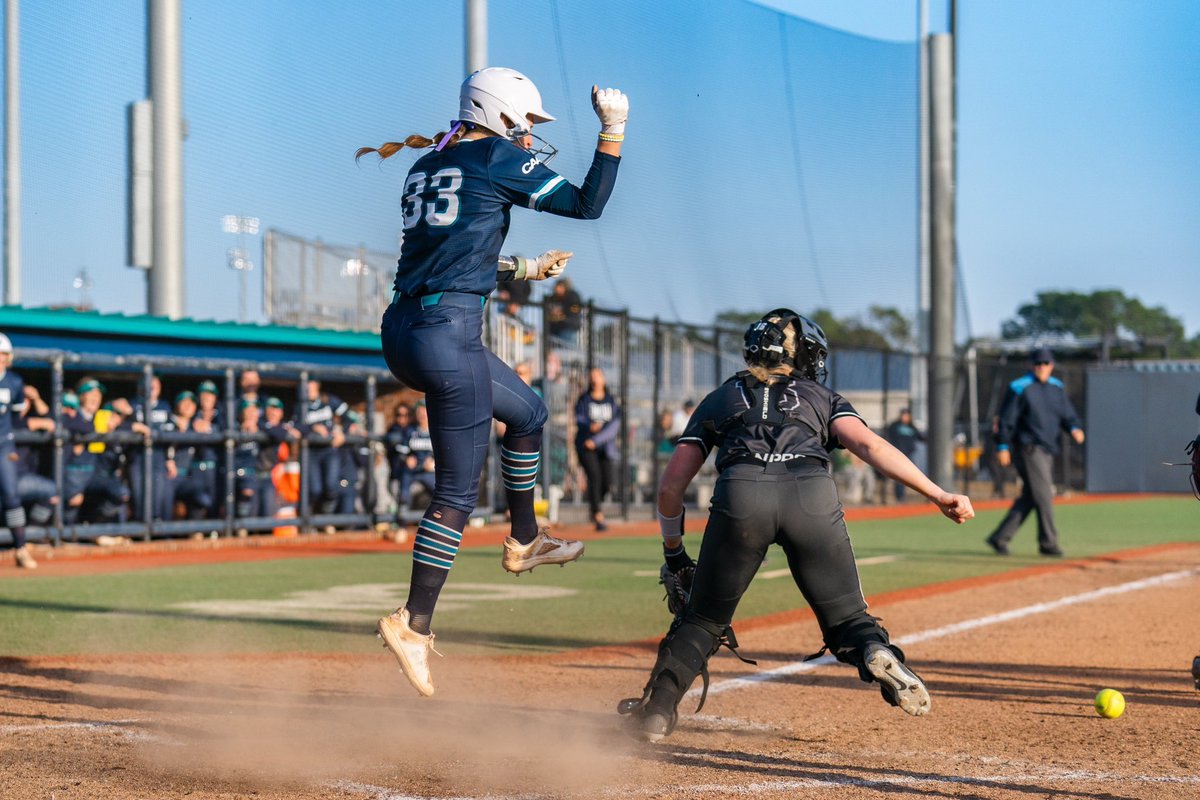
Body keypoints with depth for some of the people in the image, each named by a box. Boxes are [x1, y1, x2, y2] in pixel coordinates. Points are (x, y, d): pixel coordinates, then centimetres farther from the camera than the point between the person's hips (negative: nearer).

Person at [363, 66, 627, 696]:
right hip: (450, 335, -9)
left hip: (403, 332, 9)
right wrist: (613, 130, 3)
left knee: (529, 412, 29)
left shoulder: (425, 165, 20)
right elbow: (588, 205, -4)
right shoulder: (502, 159, -2)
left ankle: (524, 542, 38)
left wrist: (523, 269, 37)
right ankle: (414, 623, -3)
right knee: (457, 491, -3)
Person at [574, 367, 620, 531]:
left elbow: (614, 425, -2)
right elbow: (579, 419, -6)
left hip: (605, 446, 2)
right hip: (585, 445, -2)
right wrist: (590, 426, -29)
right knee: (594, 477, -17)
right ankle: (598, 517, -19)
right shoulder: (584, 399, 5)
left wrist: (596, 440, -13)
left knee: (607, 481, -4)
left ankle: (593, 505, 27)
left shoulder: (611, 400, 8)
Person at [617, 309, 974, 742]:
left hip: (740, 494, 0)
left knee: (703, 619, 16)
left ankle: (655, 711, 8)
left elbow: (671, 483, 28)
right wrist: (938, 495, 5)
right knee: (847, 616, 8)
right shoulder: (822, 396, 31)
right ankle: (879, 655, -22)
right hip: (812, 494, 0)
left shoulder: (720, 398, 34)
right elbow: (870, 446, 11)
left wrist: (673, 552, 39)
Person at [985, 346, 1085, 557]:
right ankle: (1048, 543, -4)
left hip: (1048, 449, 7)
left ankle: (999, 538, 14)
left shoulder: (1057, 388, 14)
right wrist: (1002, 446, -12)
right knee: (1044, 494, -10)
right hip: (1028, 447, -7)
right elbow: (1006, 419, -8)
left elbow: (1068, 414, 14)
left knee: (1029, 498, 7)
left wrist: (1074, 428, -7)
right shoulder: (1019, 388, -7)